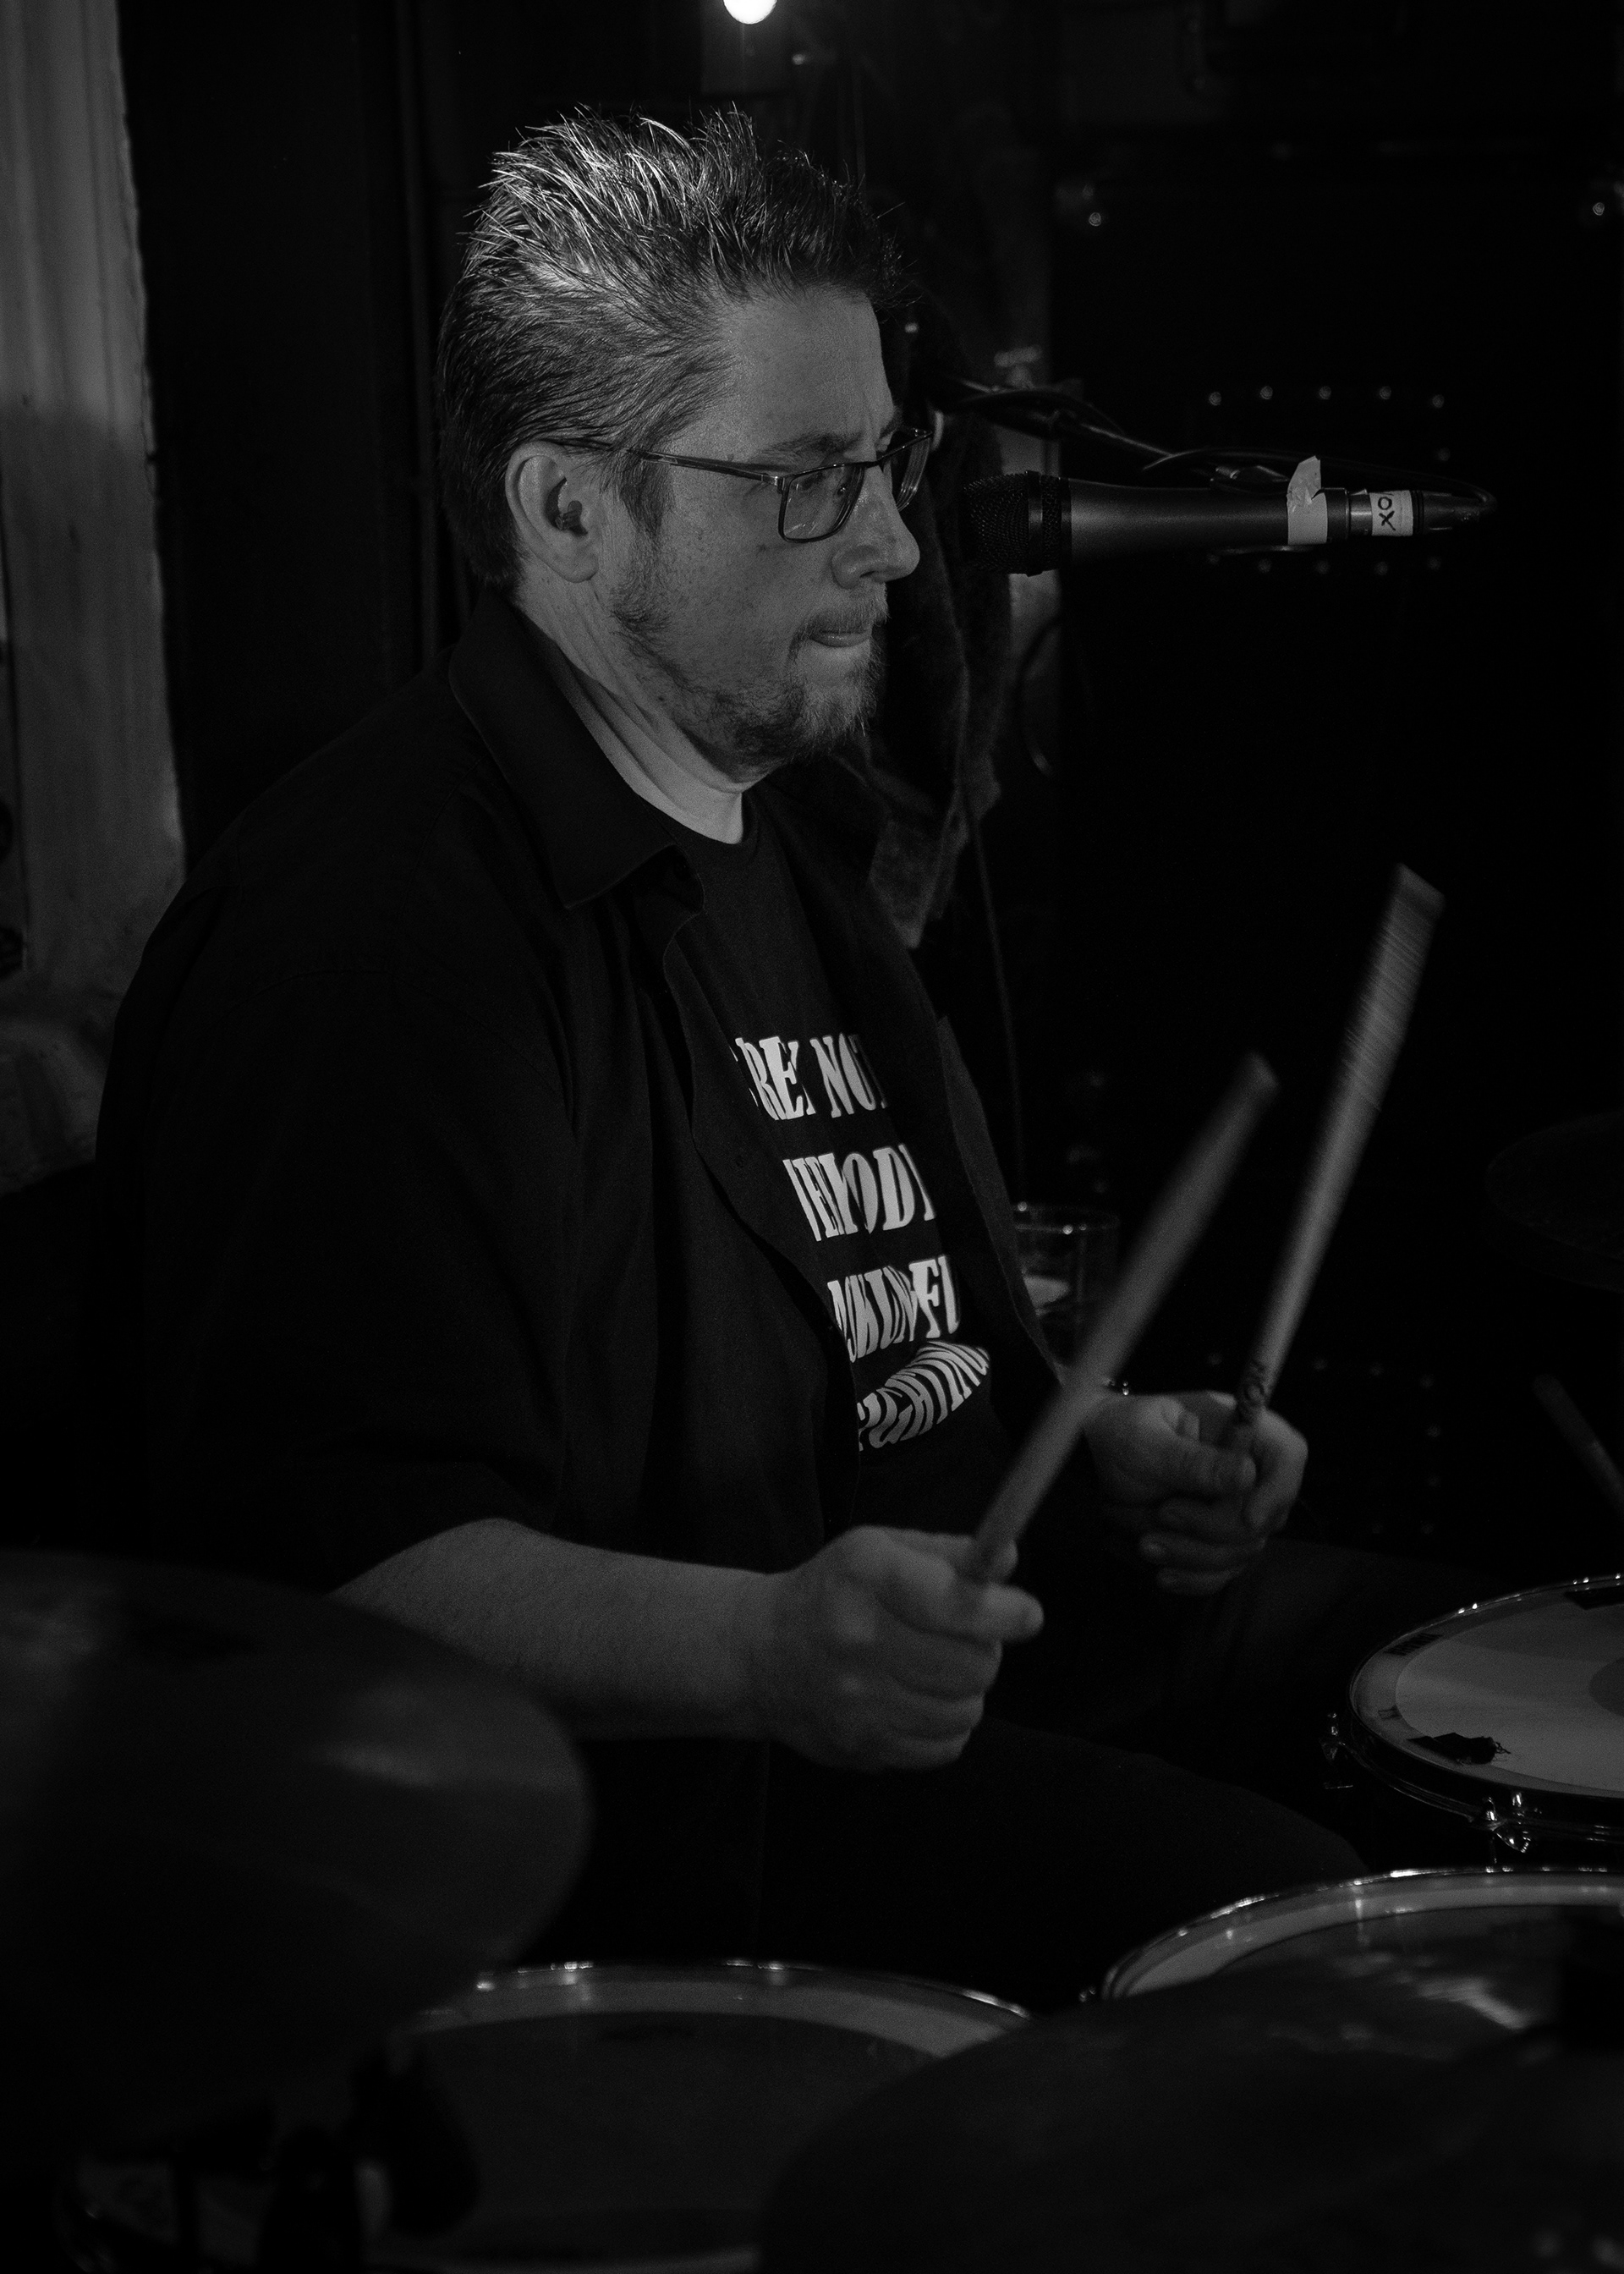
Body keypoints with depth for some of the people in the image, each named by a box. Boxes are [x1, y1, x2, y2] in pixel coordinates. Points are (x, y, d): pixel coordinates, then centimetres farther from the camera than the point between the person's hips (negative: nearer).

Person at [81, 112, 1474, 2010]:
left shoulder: (786, 830, 15)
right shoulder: (376, 925, -19)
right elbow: (339, 1568, -25)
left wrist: (1109, 1453, 9)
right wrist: (766, 1646, -37)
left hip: (951, 1606, 10)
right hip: (626, 1772, -10)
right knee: (1275, 1928, -25)